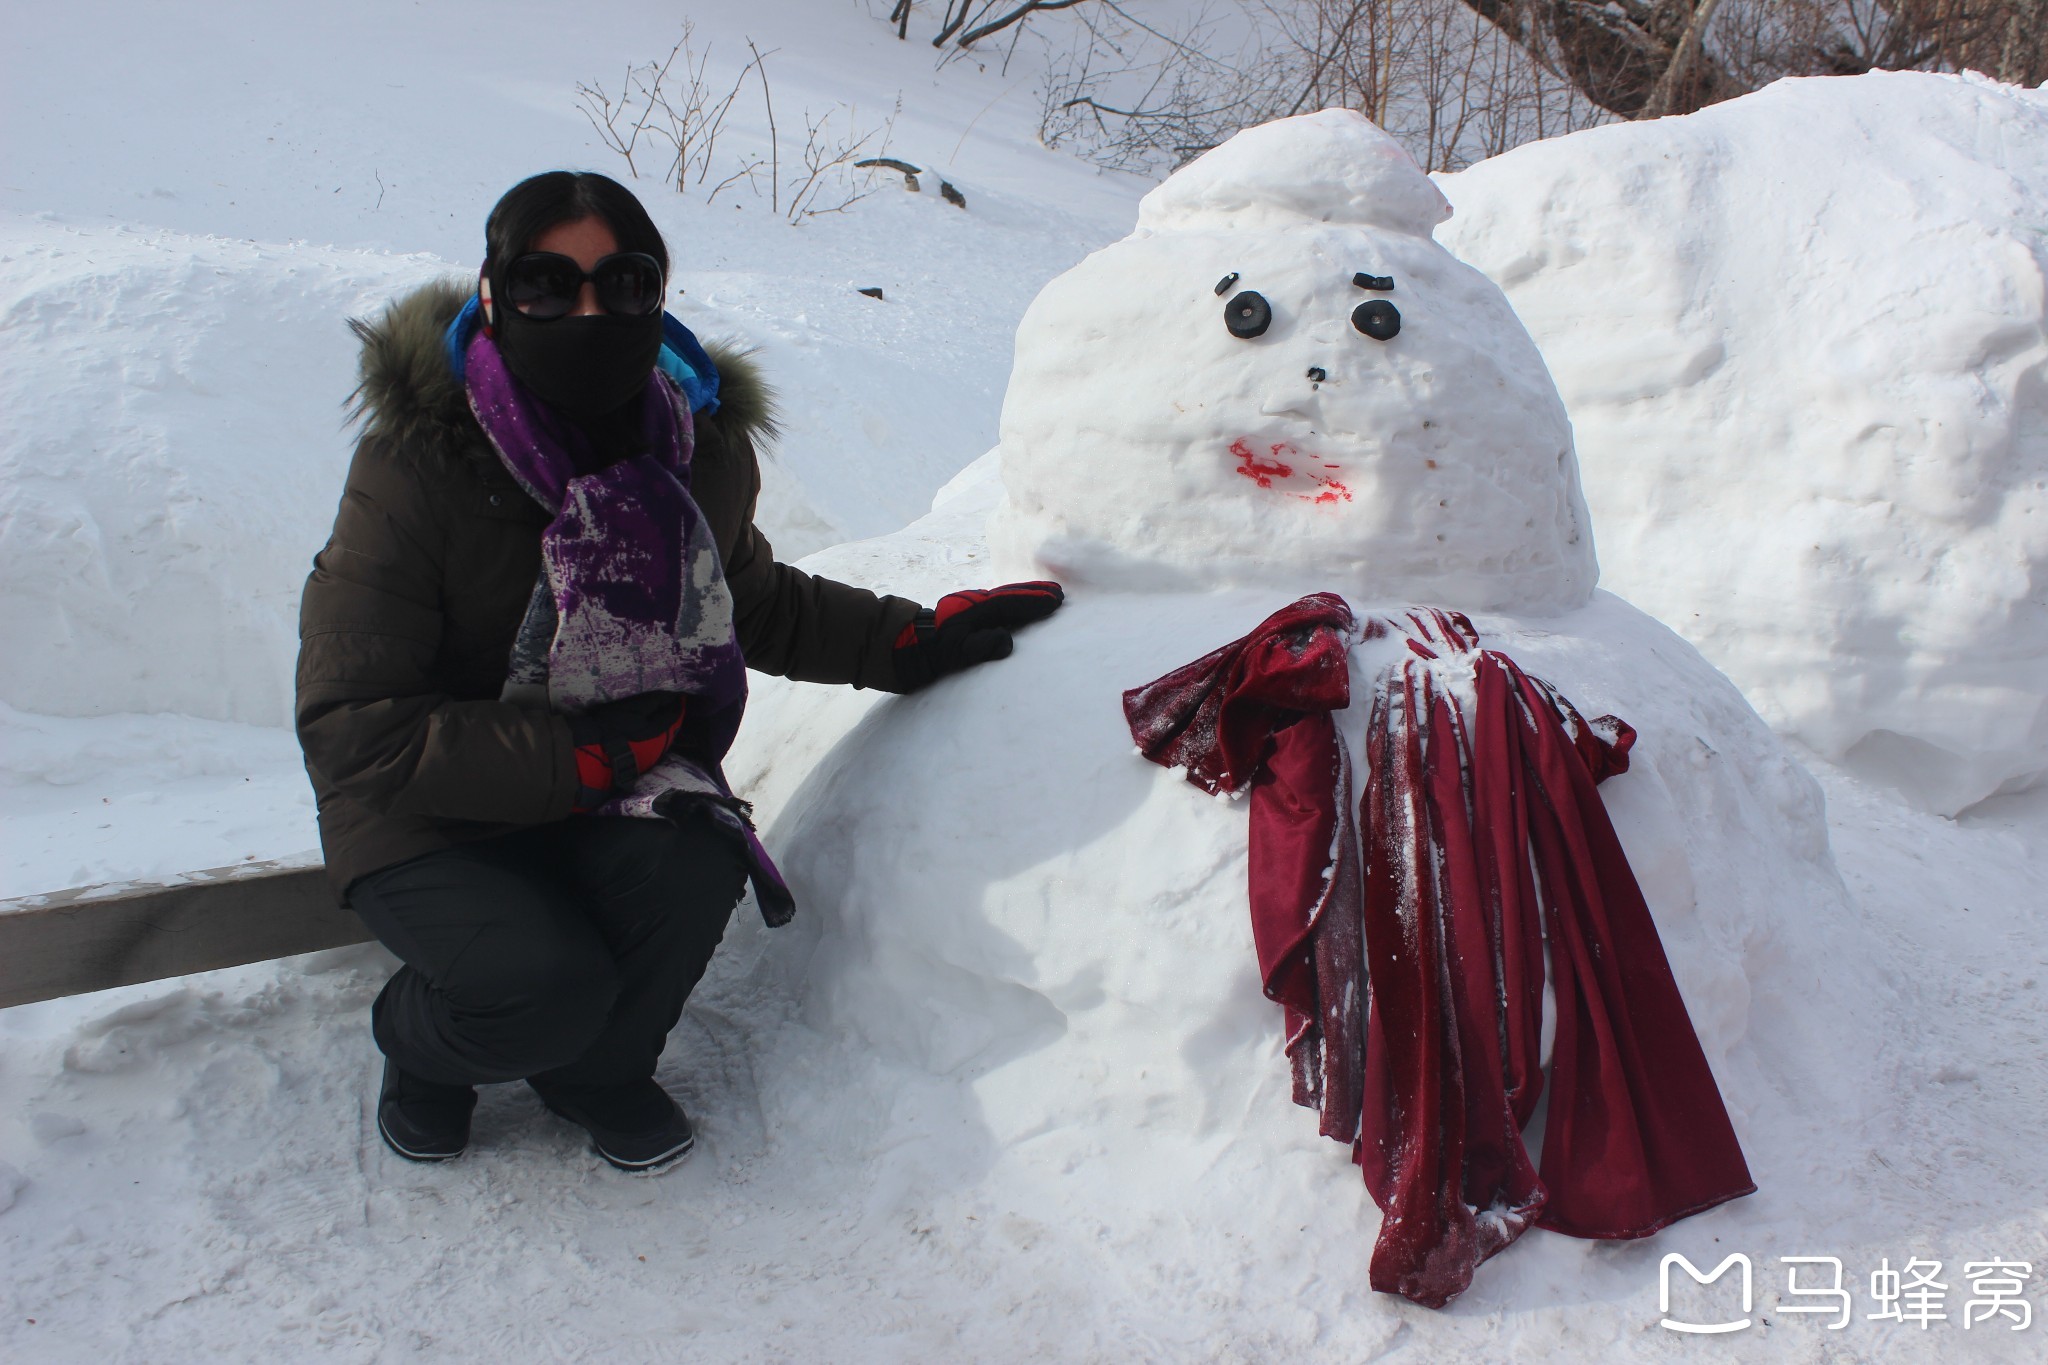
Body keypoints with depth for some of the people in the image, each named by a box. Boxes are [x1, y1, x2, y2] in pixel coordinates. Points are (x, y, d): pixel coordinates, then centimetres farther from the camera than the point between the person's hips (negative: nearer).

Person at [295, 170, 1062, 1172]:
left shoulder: (703, 449, -6)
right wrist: (585, 754, -27)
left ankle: (597, 1071, 7)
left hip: (615, 794, 4)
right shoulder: (416, 466, -21)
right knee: (548, 984, -28)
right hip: (429, 822, -4)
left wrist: (915, 639, 4)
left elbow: (754, 607, 14)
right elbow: (352, 731, -22)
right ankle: (421, 1045, 12)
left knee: (696, 867, -27)